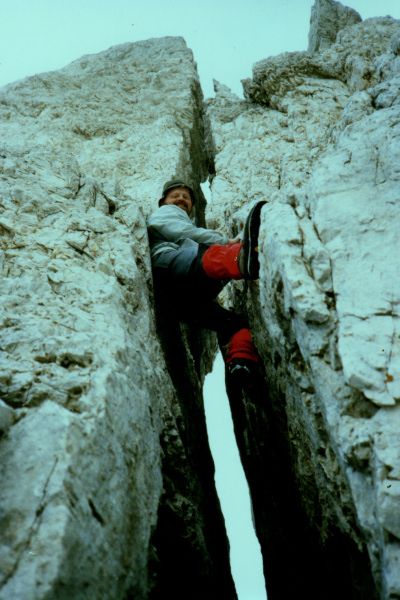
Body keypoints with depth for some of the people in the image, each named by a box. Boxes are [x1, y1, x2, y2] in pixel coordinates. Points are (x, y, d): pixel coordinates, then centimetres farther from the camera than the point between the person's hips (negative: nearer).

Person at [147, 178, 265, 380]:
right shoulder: (165, 213, 32)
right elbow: (181, 231, 6)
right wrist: (224, 241, 3)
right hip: (168, 267, -8)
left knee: (233, 322, -7)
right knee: (208, 256, -38)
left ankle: (241, 366, -34)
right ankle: (245, 258, -72)